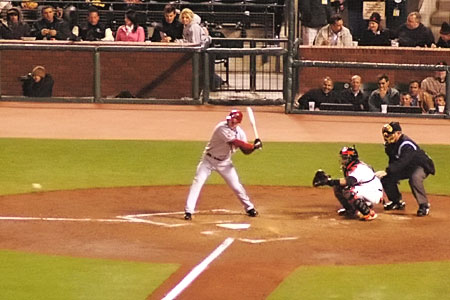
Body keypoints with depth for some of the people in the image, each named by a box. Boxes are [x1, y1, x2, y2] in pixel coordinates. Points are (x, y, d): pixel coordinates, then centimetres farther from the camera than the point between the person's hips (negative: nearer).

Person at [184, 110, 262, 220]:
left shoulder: (240, 132, -5)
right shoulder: (222, 128, -26)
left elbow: (245, 150, 0)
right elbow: (235, 142, -32)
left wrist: (254, 147, -21)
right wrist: (253, 146, -26)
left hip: (224, 162, 5)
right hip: (209, 160, -5)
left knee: (236, 185, 5)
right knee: (198, 182, -14)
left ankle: (249, 208, 22)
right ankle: (188, 211, -11)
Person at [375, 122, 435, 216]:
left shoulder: (406, 144, -33)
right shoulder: (390, 144, -7)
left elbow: (402, 162, -45)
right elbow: (393, 161, 4)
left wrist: (386, 172, -53)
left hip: (421, 167, -8)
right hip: (407, 168, 8)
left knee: (414, 178, -39)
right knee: (386, 177, -2)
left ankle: (424, 205, -23)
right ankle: (396, 202, 18)